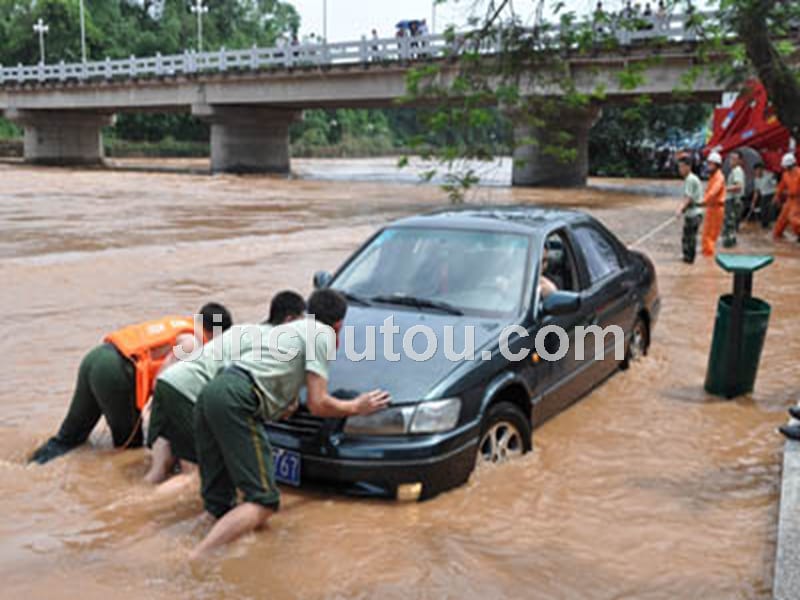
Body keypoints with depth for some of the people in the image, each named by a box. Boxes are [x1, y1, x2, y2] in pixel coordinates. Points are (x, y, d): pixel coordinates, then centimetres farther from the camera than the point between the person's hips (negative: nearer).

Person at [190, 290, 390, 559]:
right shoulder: (323, 334, 6)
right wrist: (356, 407, 18)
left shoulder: (291, 328, 30)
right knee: (263, 502, -10)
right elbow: (317, 404, 1)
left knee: (218, 501, 12)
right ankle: (197, 558, -26)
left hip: (213, 390, 9)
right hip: (237, 400, -9)